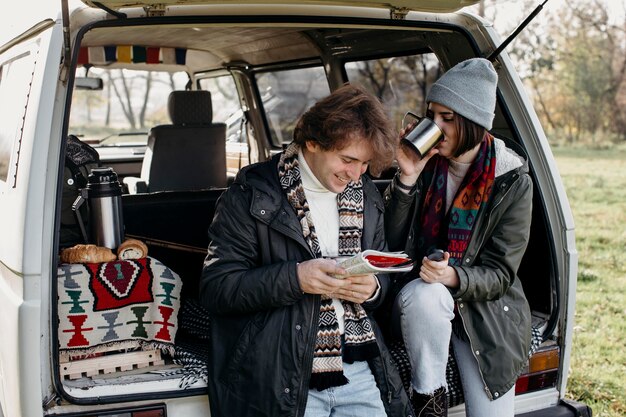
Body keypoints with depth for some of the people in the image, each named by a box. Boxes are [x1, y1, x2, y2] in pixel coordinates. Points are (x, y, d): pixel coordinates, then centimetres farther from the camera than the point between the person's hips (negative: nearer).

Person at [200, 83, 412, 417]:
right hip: (283, 377, -4)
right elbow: (214, 287, -7)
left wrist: (373, 287, -5)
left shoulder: (366, 194, 12)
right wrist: (294, 278, -21)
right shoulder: (253, 192, -4)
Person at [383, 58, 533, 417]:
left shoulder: (513, 181, -9)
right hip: (420, 303, 1)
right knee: (424, 295, -34)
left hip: (485, 311, 0)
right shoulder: (426, 164, -3)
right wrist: (407, 178, -18)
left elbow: (499, 273, -10)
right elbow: (392, 245, -8)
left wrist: (454, 277, -30)